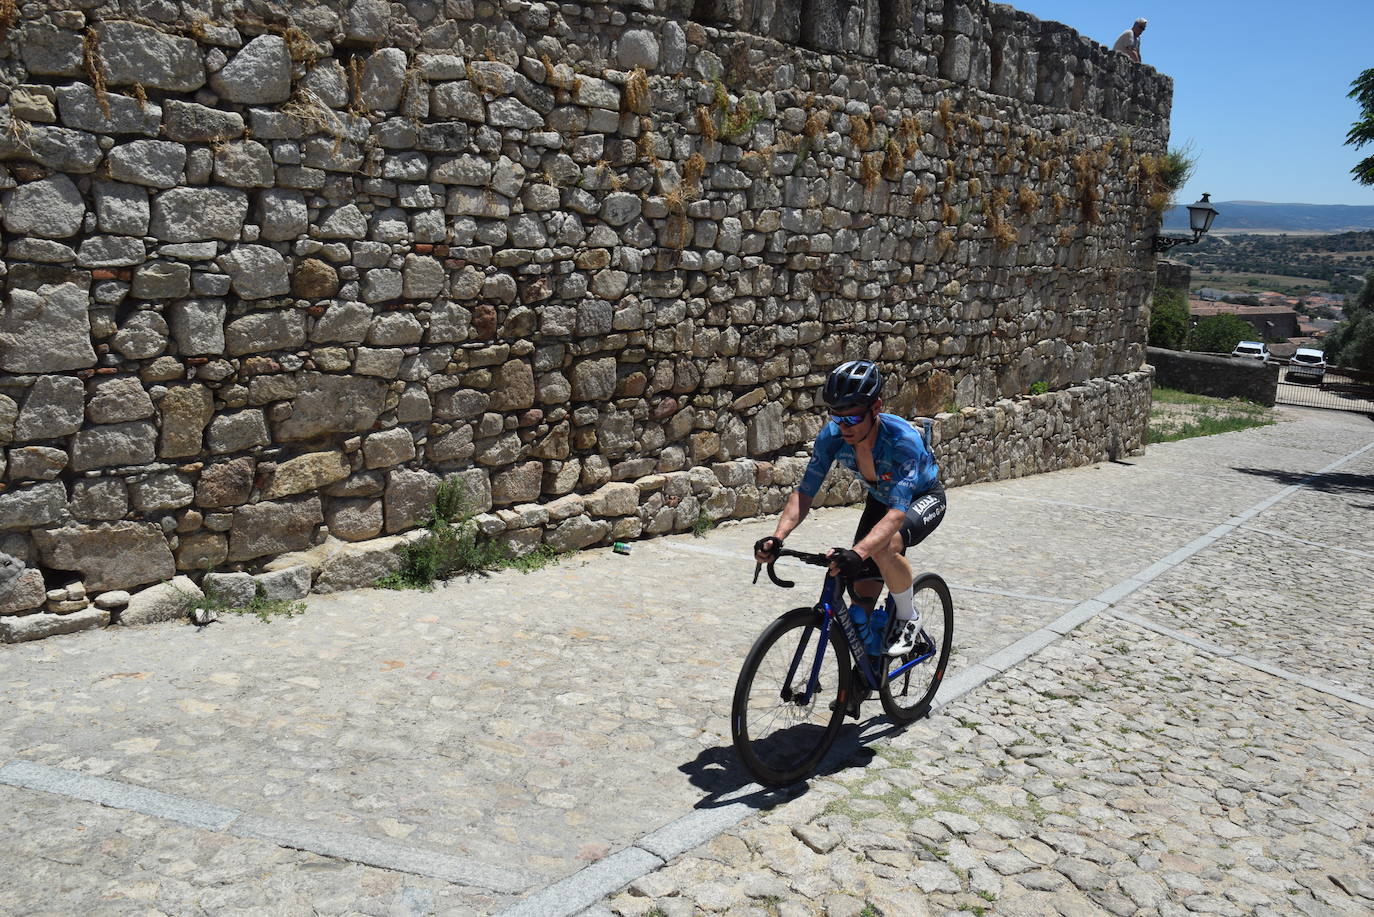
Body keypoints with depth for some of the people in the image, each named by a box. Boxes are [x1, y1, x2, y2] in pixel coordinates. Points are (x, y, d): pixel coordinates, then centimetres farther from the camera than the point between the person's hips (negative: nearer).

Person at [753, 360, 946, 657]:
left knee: (884, 547, -35)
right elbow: (805, 491, -24)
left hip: (923, 498, -5)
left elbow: (898, 512, -48)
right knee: (863, 596, -3)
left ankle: (908, 621, -9)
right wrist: (777, 537, -41)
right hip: (880, 499, 5)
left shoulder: (903, 439, -39)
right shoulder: (832, 436, -26)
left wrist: (857, 552, -64)